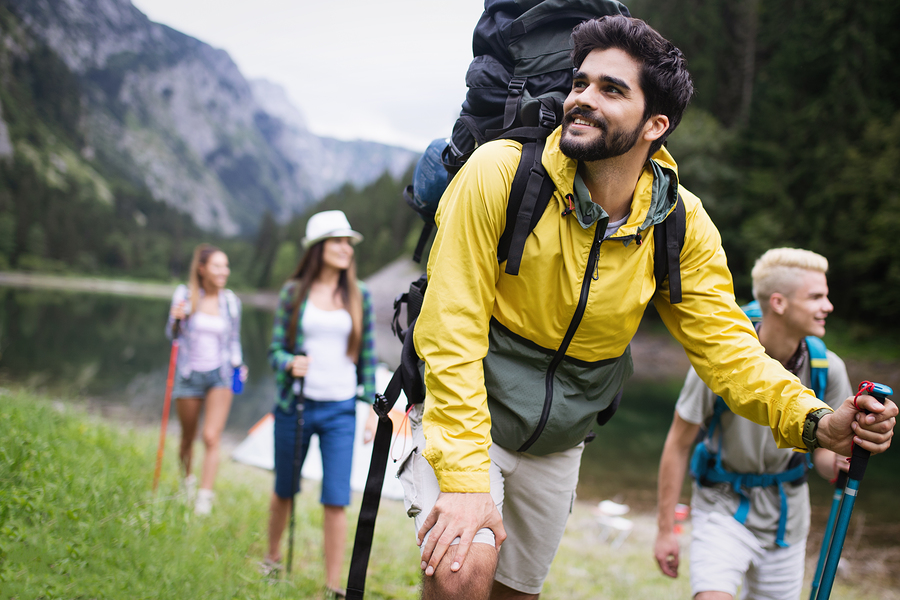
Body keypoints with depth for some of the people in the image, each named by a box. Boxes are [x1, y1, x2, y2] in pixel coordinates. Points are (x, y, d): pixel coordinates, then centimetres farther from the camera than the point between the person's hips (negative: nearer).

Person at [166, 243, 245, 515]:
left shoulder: (230, 300, 2)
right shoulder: (184, 294, -4)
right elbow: (172, 334, 2)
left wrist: (238, 365, 1)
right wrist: (176, 320, -18)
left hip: (220, 374, 0)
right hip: (189, 374, 0)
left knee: (212, 437, -14)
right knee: (188, 437, 14)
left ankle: (205, 500, -13)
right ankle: (187, 480, 42)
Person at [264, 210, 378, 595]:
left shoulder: (359, 296, 4)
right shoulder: (294, 292, 1)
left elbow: (368, 357, 7)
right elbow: (275, 349, 3)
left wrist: (373, 408, 3)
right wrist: (289, 363, -19)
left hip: (340, 411, 0)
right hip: (295, 405, 0)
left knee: (337, 501, -7)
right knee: (285, 491, 15)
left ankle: (333, 586, 3)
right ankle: (272, 557, 39)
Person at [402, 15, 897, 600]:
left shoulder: (682, 224, -13)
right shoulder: (499, 173, -24)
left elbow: (724, 342, -9)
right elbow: (452, 331, -25)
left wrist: (814, 422, -28)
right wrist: (464, 478, -33)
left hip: (559, 445, 4)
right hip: (464, 418, -4)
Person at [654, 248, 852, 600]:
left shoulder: (827, 368, -12)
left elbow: (824, 452, -4)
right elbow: (678, 445, -12)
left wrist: (839, 462, -30)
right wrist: (666, 529, -9)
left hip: (787, 517, 4)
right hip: (724, 508, -4)